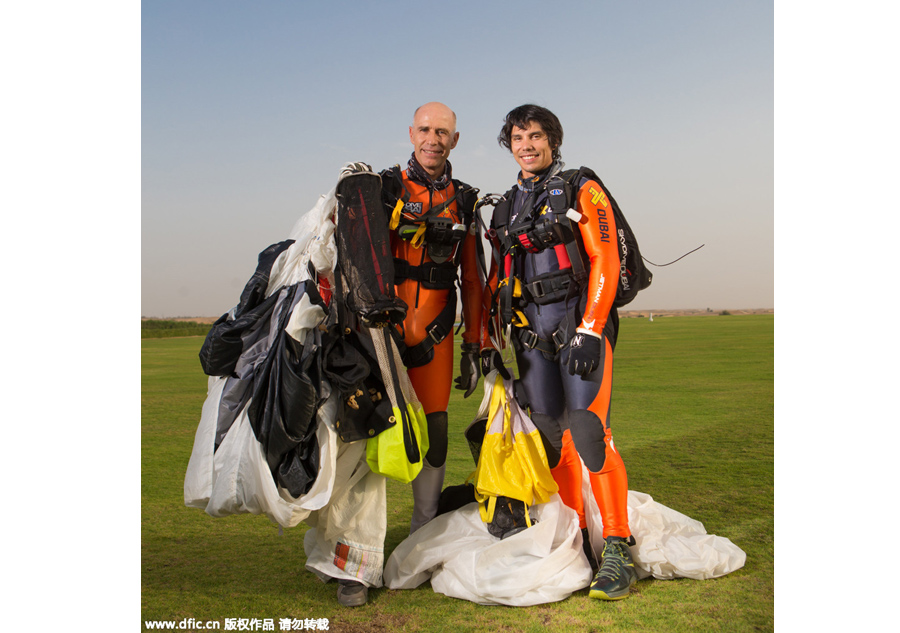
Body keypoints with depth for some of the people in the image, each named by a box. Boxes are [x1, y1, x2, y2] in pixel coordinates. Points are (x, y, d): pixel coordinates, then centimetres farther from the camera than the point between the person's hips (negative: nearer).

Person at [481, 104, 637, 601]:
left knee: (587, 433, -16)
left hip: (581, 325, -5)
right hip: (531, 335, 5)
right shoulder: (506, 207, 19)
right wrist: (485, 340, 12)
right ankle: (576, 544, 14)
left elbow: (605, 263, -7)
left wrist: (590, 331, -16)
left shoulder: (582, 192, 2)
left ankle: (618, 554, -9)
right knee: (552, 440, 4)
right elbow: (497, 279, 21)